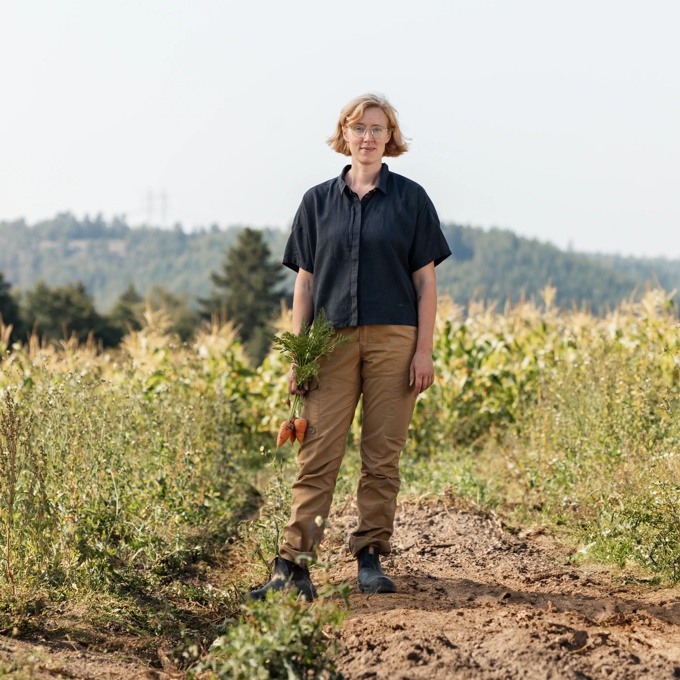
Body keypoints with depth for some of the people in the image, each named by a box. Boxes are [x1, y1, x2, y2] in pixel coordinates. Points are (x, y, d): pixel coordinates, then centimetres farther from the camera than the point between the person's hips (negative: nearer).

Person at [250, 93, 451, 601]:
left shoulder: (410, 199, 6)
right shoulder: (318, 202, 11)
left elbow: (425, 279, 4)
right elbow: (305, 281, 10)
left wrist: (424, 350, -4)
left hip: (393, 339, -1)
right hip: (333, 339, 1)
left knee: (383, 455, 1)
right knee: (318, 455, -5)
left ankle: (371, 559, 10)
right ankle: (294, 564, -7)